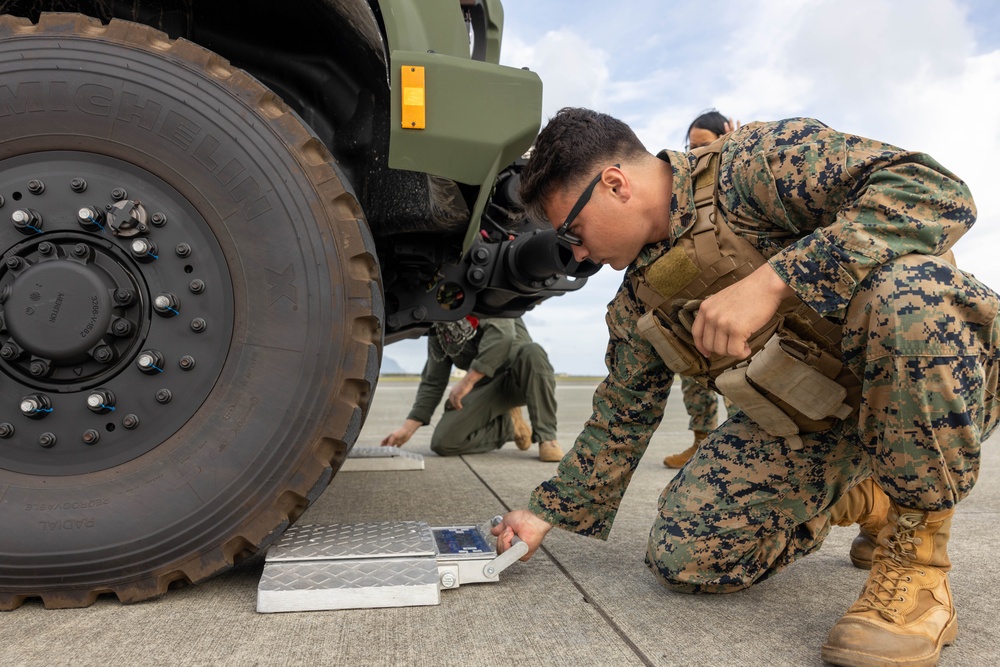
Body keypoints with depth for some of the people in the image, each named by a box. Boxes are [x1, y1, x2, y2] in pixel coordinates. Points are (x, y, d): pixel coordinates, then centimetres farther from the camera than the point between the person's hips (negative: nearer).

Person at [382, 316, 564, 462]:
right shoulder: (437, 331, 8)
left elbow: (503, 334, -29)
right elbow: (432, 383, 8)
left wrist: (467, 380, -29)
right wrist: (408, 427, 0)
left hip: (519, 377, -4)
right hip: (486, 388, 5)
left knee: (532, 351, -37)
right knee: (443, 442, -16)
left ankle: (546, 437, -24)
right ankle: (508, 424, 7)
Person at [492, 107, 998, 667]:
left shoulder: (758, 164, -19)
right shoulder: (636, 306, 3)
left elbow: (940, 192, -29)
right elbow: (622, 418, 11)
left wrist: (772, 281, -38)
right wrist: (548, 513, 11)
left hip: (947, 382, -5)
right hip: (812, 424, 6)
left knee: (907, 286, -38)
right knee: (681, 558, -9)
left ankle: (917, 556, -18)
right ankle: (859, 503, 16)